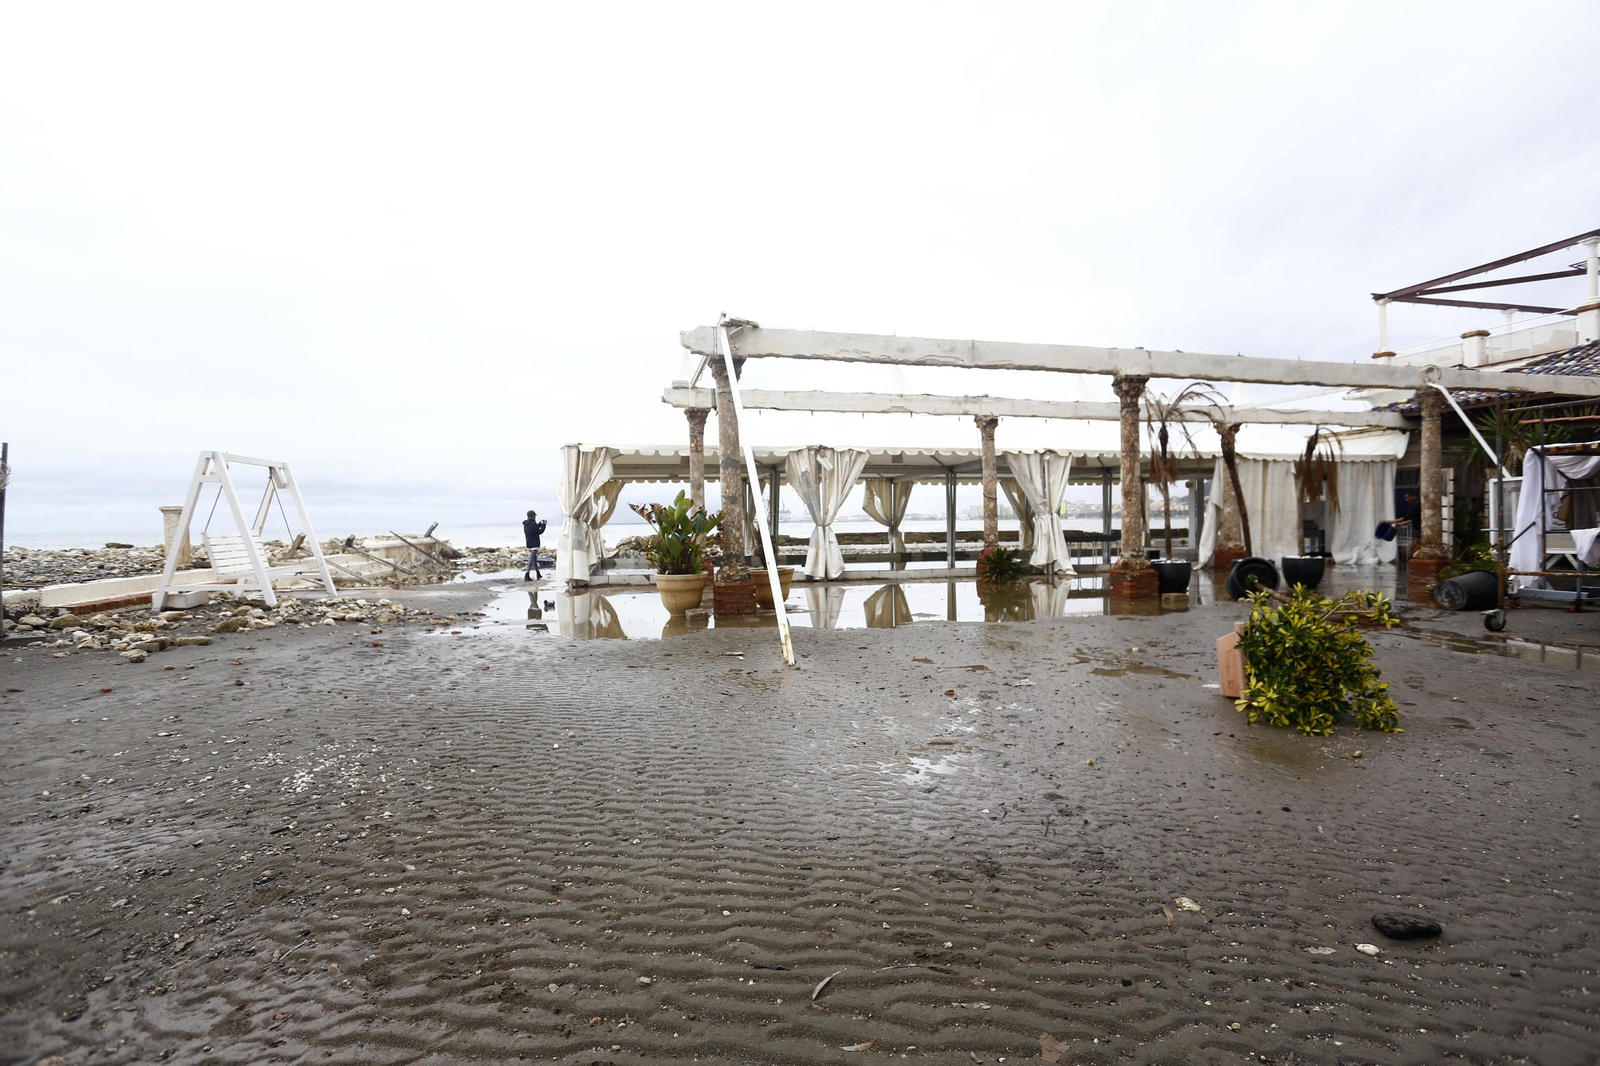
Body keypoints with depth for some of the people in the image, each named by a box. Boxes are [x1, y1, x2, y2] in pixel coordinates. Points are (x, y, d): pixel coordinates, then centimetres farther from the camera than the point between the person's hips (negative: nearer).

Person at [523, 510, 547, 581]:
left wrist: (540, 524, 17)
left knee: (534, 559, 18)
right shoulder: (533, 524, -18)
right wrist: (543, 525, -1)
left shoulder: (525, 524, 10)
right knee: (531, 560, -9)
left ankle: (538, 574, 27)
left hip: (529, 545, 9)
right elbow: (539, 531, -12)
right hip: (534, 545, -9)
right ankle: (526, 575, -13)